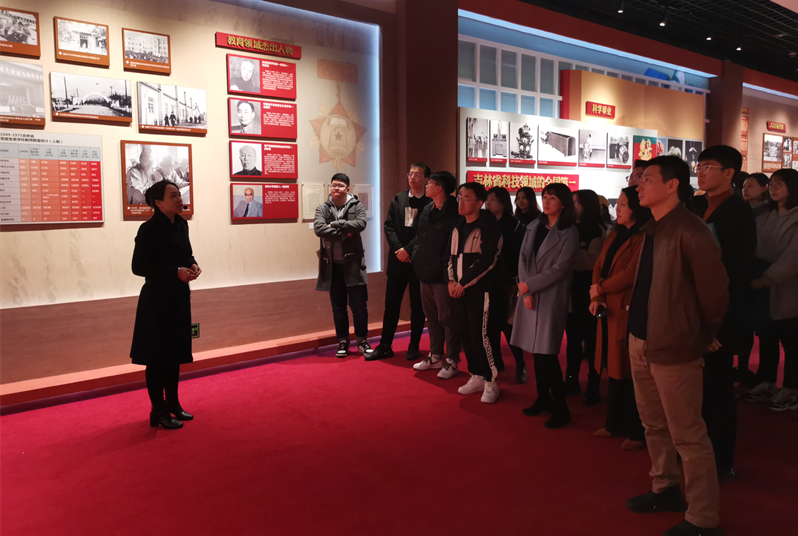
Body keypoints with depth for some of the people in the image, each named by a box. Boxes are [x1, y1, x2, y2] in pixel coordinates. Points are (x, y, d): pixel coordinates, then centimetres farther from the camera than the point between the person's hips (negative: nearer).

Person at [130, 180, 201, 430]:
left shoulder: (181, 224, 6)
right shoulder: (149, 229, -14)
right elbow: (138, 266, -17)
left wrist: (193, 265, -4)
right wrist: (176, 272, -23)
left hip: (179, 297, 7)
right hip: (157, 299, -7)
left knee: (175, 352, 16)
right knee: (157, 356, 2)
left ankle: (173, 404, 30)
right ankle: (158, 411, 14)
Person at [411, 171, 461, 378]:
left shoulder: (454, 214, -13)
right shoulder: (426, 211, 12)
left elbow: (454, 246, -17)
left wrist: (449, 273, -19)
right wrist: (416, 256, 8)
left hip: (442, 276, -8)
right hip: (426, 273, 8)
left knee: (447, 318, 2)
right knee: (432, 317, 17)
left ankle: (452, 361, 14)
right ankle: (435, 356, 31)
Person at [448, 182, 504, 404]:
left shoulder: (488, 228, -10)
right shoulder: (458, 227, 13)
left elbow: (487, 261, -17)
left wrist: (463, 283, -15)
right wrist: (452, 281, 3)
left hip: (482, 290, -7)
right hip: (460, 290, 7)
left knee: (481, 336, -8)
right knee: (466, 335, 10)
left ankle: (491, 382, 6)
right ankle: (476, 377, 24)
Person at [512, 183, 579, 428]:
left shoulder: (569, 232, -7)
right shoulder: (534, 226, 10)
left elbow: (559, 269, -13)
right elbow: (523, 257, 4)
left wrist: (529, 285, -11)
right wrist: (526, 292, -7)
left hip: (551, 297, -5)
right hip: (529, 295, 6)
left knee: (546, 352, -5)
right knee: (535, 348, 10)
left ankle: (560, 408, 7)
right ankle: (543, 398, 24)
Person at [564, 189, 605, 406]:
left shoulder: (596, 231, -6)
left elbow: (592, 262, -18)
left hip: (587, 293, -6)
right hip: (571, 291, 6)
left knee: (590, 340, 0)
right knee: (573, 339, 13)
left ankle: (593, 387, 9)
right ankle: (572, 381, 24)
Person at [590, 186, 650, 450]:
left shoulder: (642, 239, -14)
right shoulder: (614, 236, 14)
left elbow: (631, 273, -20)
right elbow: (599, 266, 10)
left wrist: (600, 289, -8)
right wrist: (596, 297, -5)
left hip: (628, 310, -8)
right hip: (609, 309, 8)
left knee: (629, 371, 1)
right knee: (613, 367, 16)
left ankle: (637, 432, 15)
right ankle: (614, 423, 29)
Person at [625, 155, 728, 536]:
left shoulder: (690, 232, -17)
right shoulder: (651, 231, 9)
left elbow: (714, 290, -14)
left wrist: (702, 337, -2)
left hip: (673, 348, -9)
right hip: (640, 342, 9)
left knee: (687, 436, 3)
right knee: (654, 425, 21)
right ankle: (665, 490, 39)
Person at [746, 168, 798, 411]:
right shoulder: (764, 216, 11)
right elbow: (754, 248, 7)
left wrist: (766, 279, -24)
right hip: (765, 290, 5)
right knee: (766, 339, 12)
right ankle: (766, 383, 24)